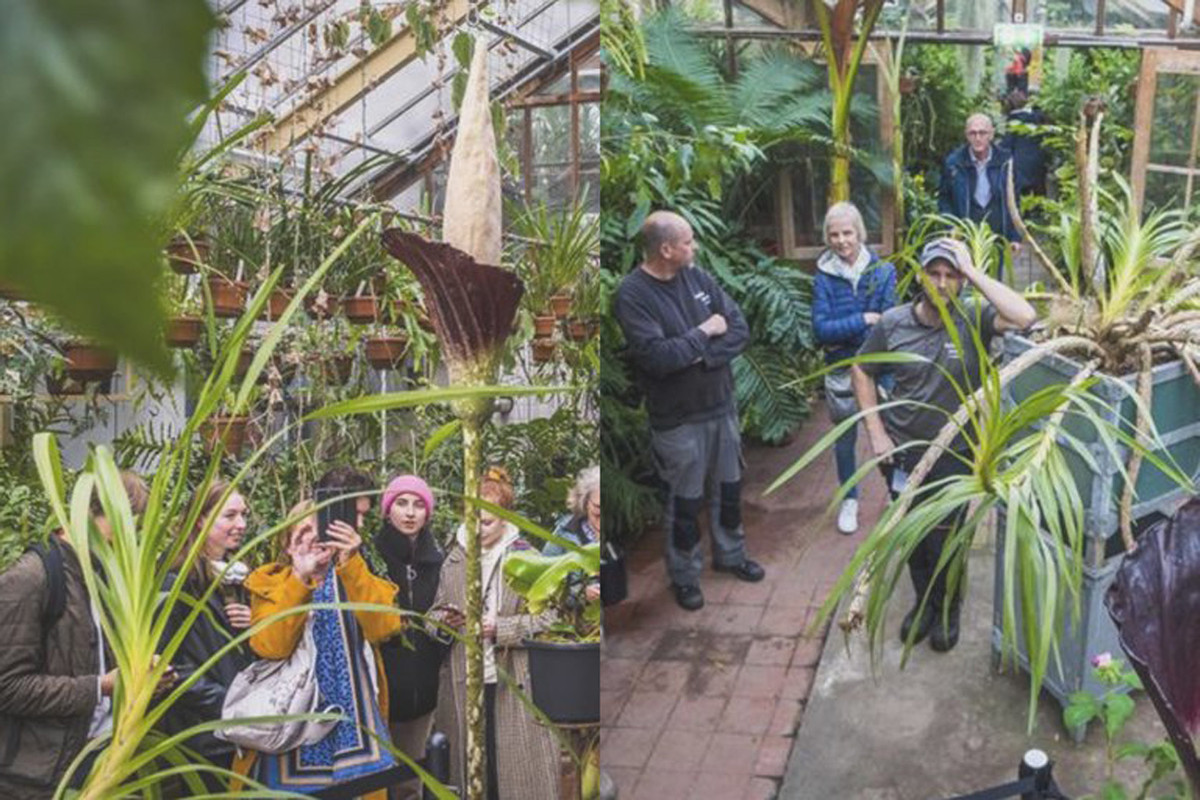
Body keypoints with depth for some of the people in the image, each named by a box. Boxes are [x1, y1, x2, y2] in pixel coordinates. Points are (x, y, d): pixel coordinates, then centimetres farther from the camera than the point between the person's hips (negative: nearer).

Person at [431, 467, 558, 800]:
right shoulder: (455, 558, 6)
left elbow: (546, 617, -7)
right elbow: (438, 609, 15)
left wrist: (500, 628, -17)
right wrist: (445, 619, -8)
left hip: (511, 677, -3)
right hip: (463, 679, 3)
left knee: (516, 760, 1)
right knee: (470, 758, 10)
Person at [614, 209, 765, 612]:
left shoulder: (698, 276, -1)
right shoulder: (632, 294, -19)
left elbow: (740, 330, -4)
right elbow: (658, 357, -29)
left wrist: (701, 357, -20)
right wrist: (705, 331, -17)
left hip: (722, 405, 6)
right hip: (678, 419, -6)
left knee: (729, 488, 21)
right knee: (685, 502, 10)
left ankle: (730, 555, 42)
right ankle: (685, 575, 29)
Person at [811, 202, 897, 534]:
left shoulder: (883, 270, -8)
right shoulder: (825, 277, -7)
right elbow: (821, 329, -15)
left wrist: (842, 332, -19)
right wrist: (862, 321, -22)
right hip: (841, 372, 1)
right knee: (845, 438, 16)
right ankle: (849, 500, 36)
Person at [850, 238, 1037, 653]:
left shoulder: (972, 320, -13)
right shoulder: (893, 323, -8)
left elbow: (1025, 317, -32)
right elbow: (861, 371, 4)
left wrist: (973, 272, -26)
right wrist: (876, 432, -3)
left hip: (954, 453, -2)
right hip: (901, 451, 2)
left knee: (945, 539, 9)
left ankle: (948, 609, 37)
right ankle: (924, 600, 42)